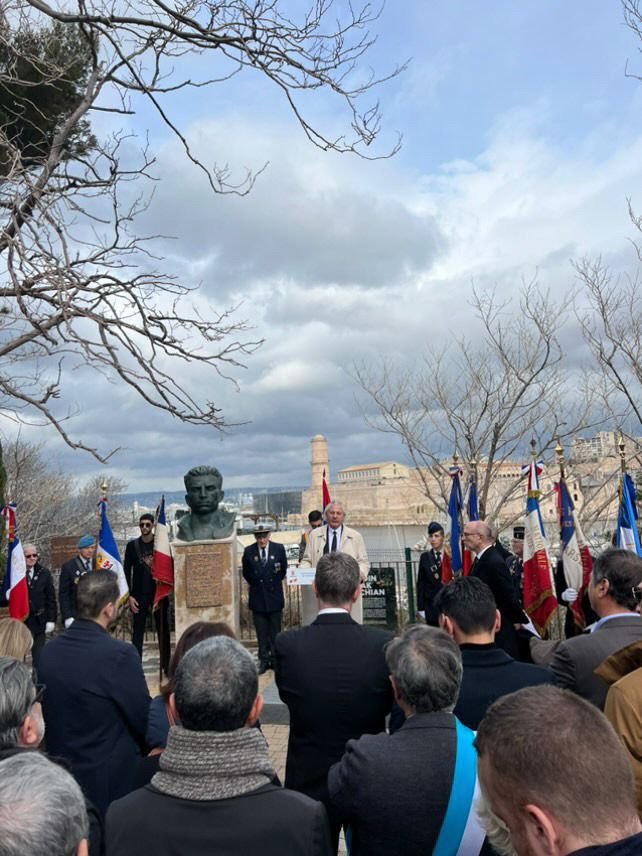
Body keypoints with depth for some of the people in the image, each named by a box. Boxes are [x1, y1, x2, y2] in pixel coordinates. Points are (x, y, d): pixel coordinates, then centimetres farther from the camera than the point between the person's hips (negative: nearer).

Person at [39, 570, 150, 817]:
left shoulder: (48, 651, -6)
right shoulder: (119, 654, -25)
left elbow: (50, 712, 7)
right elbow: (144, 720, -16)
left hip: (60, 774, 6)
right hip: (111, 779, -6)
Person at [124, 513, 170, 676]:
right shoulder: (132, 545, 2)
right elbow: (126, 571, 2)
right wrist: (129, 596, -4)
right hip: (139, 594, 0)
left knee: (163, 631, 5)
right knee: (137, 632, 3)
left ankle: (166, 665, 12)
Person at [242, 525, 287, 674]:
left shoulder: (279, 549, -5)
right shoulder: (249, 551, -4)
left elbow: (283, 569, 8)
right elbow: (246, 573, 10)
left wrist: (274, 583, 9)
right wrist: (256, 585, 9)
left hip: (275, 596, 0)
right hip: (257, 597, 0)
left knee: (275, 631, 7)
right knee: (261, 632, 7)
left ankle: (275, 659, 16)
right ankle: (264, 660, 15)